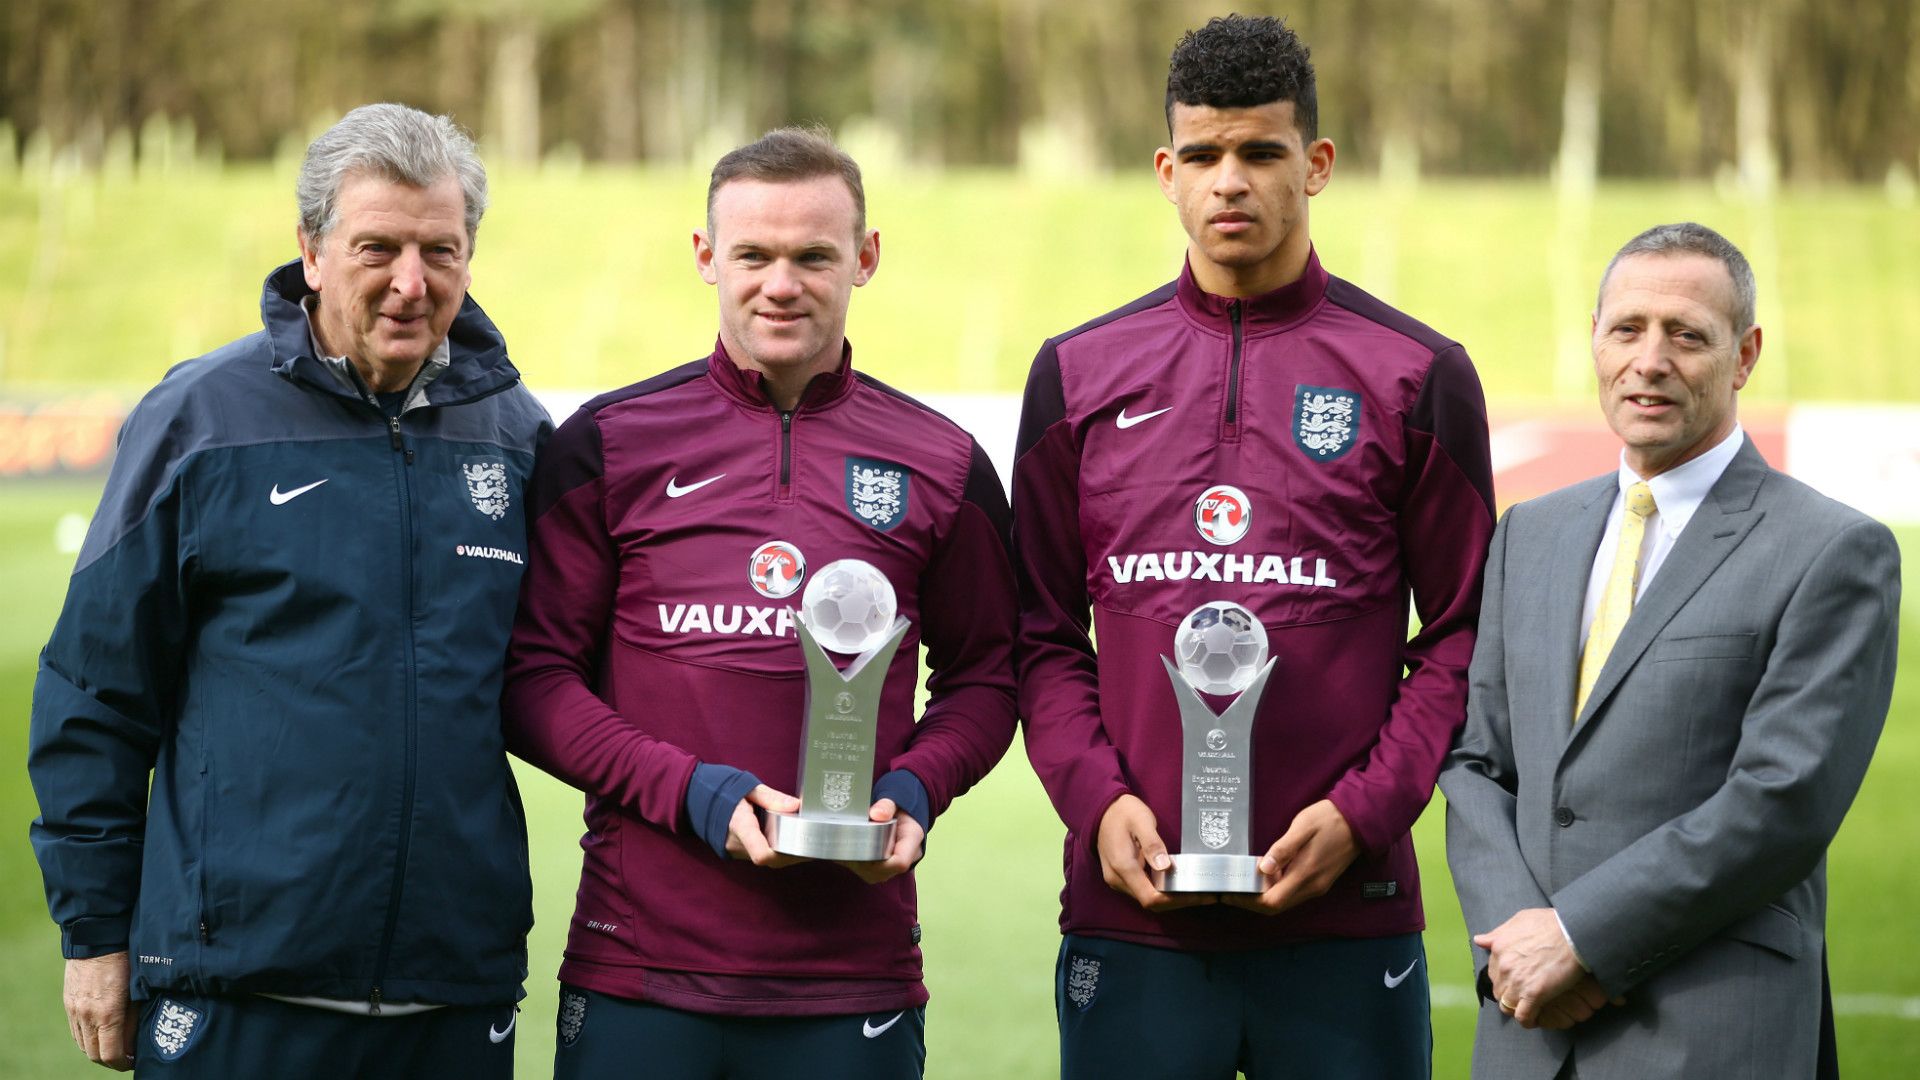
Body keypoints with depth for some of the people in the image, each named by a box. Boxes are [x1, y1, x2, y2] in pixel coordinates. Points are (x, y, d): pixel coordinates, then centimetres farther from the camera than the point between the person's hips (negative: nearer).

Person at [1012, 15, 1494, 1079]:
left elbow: (1461, 634, 4)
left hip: (1344, 915, -1)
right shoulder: (1079, 374, 10)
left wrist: (1362, 812, -8)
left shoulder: (1417, 376, 4)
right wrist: (1096, 798, -5)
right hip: (1129, 916, 1)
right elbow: (1045, 634, 11)